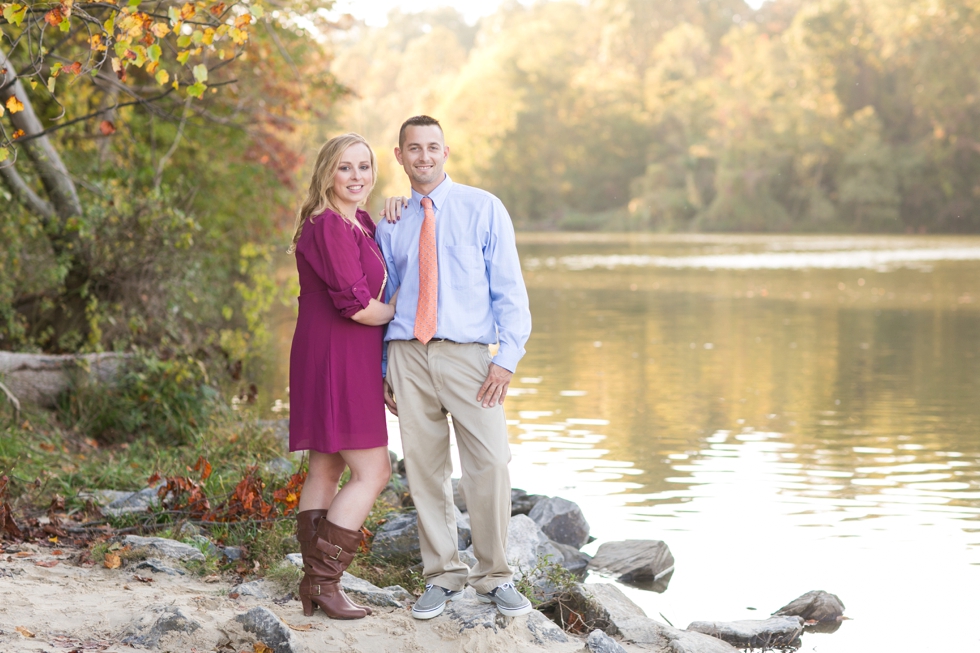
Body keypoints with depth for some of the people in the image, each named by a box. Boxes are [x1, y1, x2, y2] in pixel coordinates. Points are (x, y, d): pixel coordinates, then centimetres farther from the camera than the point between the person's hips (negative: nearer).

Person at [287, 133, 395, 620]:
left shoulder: (359, 223, 14)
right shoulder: (329, 226, -17)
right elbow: (355, 304, -21)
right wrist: (399, 312, -4)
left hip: (348, 362, 10)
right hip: (338, 360, -10)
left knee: (325, 471, 11)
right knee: (372, 471, -7)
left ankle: (314, 583, 15)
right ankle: (323, 581, -6)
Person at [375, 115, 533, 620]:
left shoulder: (483, 209, 6)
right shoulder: (391, 224, 14)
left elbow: (509, 288, 2)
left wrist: (507, 357, -8)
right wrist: (383, 370, 12)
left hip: (466, 352, -2)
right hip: (407, 353, 3)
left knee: (490, 464, -10)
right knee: (424, 468, 2)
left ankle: (494, 578, 4)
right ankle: (441, 575, 15)